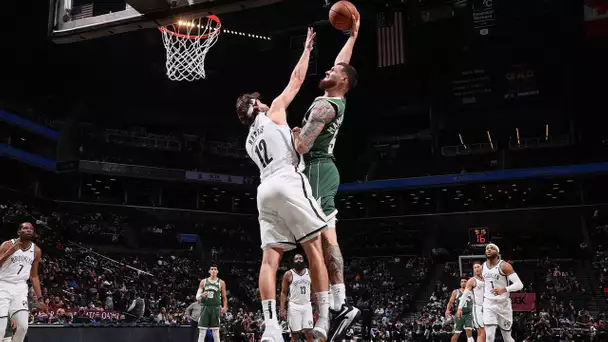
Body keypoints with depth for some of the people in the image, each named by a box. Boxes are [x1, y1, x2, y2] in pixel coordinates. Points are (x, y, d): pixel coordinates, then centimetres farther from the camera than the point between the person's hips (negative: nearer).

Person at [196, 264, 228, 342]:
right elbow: (197, 297, 8)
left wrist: (225, 307, -9)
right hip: (205, 307, 1)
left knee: (216, 332, 0)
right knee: (201, 333, -1)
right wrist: (201, 295, -15)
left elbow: (224, 297, 7)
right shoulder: (203, 282, 8)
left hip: (215, 308, -1)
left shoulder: (221, 282, 5)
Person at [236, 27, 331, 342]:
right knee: (315, 249, -2)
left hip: (265, 190, 6)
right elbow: (296, 80, 16)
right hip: (288, 184, -6)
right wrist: (307, 49, 28)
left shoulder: (249, 140, 30)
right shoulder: (273, 112, 13)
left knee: (270, 258, -4)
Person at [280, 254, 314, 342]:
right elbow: (283, 293, 0)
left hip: (307, 306, 3)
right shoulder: (288, 274, 1)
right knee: (295, 335, -4)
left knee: (309, 334, -4)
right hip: (294, 306, -3)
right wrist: (282, 310, -9)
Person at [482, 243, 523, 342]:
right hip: (489, 304, 3)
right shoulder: (484, 265, 6)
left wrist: (504, 289, -32)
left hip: (503, 304, -3)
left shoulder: (504, 266, -12)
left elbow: (519, 284, -18)